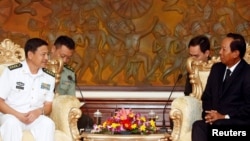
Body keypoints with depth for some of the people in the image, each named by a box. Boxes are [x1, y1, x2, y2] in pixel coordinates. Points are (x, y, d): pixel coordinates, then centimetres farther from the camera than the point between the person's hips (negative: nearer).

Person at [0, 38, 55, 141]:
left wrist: (39, 111, -15)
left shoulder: (49, 77, 6)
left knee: (48, 124, -30)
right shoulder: (11, 71, -7)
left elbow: (48, 106, 9)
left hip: (35, 116, 3)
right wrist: (18, 115, -21)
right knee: (12, 123, -37)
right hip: (11, 115, -3)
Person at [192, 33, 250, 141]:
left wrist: (224, 117, -15)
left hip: (237, 123, -5)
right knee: (198, 126, -29)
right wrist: (209, 114, -1)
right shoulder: (217, 68, 17)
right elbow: (207, 96, 20)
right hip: (215, 121, 5)